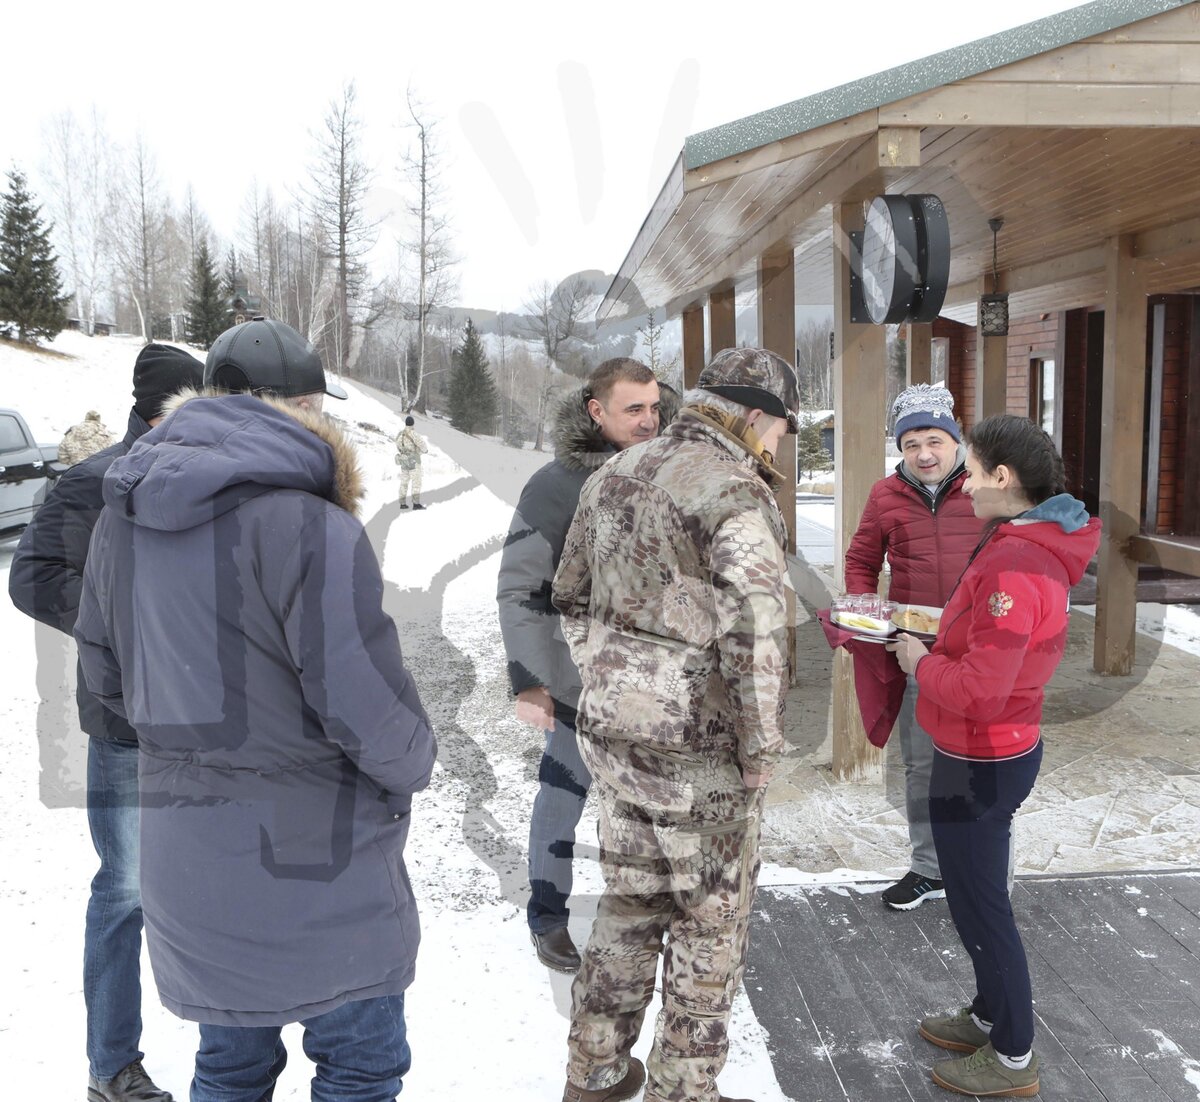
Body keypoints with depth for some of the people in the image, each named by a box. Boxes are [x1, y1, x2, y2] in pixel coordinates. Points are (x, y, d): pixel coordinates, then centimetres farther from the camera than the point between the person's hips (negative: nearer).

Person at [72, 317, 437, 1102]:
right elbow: (367, 704, -22)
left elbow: (106, 669, 11)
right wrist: (412, 769, -2)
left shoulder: (125, 519, 2)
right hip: (309, 851, -7)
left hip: (181, 847, 7)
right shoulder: (309, 525, -23)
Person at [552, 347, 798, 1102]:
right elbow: (755, 634, -25)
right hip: (701, 748, -7)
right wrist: (761, 747, -14)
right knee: (710, 925, 12)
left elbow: (573, 597, 14)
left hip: (614, 732, 7)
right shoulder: (735, 494, -17)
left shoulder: (615, 475, 8)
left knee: (630, 901, 22)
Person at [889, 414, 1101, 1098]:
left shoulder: (1014, 567, -28)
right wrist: (932, 636, 4)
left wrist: (919, 661, -14)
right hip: (1002, 751, 10)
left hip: (981, 765, -10)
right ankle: (991, 1017, 42)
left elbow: (979, 691, -30)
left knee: (979, 905, 7)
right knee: (977, 895, 24)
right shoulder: (1038, 547, 4)